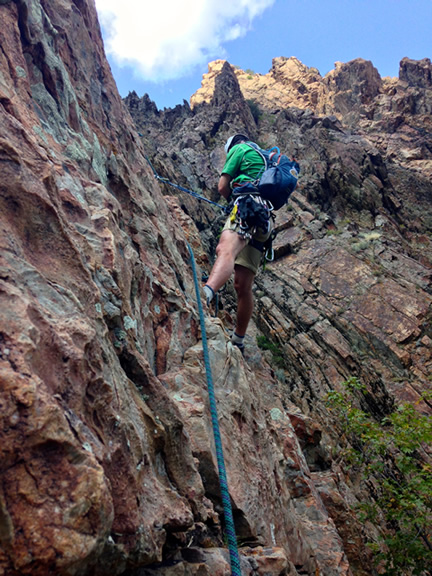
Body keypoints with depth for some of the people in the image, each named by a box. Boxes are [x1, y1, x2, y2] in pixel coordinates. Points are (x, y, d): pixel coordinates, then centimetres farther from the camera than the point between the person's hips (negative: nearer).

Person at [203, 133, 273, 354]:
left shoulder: (239, 148, 15)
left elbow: (222, 188, 7)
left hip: (247, 206, -7)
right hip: (265, 219, 7)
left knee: (225, 250, -37)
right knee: (243, 285, 6)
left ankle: (205, 294, -66)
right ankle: (238, 341, 11)